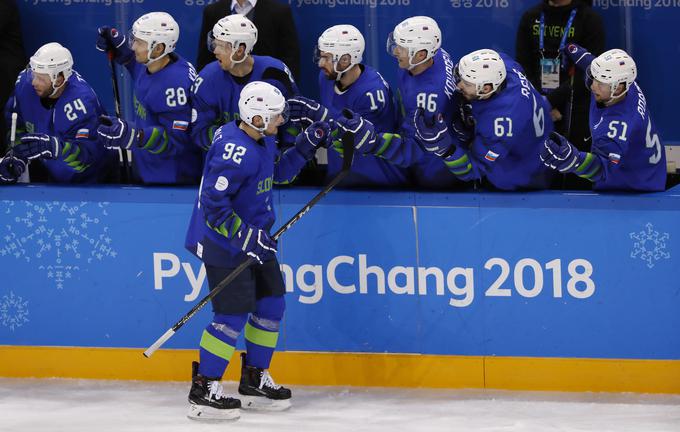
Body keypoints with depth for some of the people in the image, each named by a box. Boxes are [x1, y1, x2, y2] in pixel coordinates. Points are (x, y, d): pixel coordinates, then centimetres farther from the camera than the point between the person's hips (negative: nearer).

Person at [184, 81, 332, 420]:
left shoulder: (262, 139, 4)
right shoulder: (236, 151, -27)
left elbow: (279, 172, 22)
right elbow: (213, 203, -28)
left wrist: (306, 146, 8)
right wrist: (244, 236, -29)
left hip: (253, 237, 10)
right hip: (224, 242, -10)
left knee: (271, 304, 13)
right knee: (234, 314, -10)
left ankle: (254, 381, 27)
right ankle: (203, 392, -3)